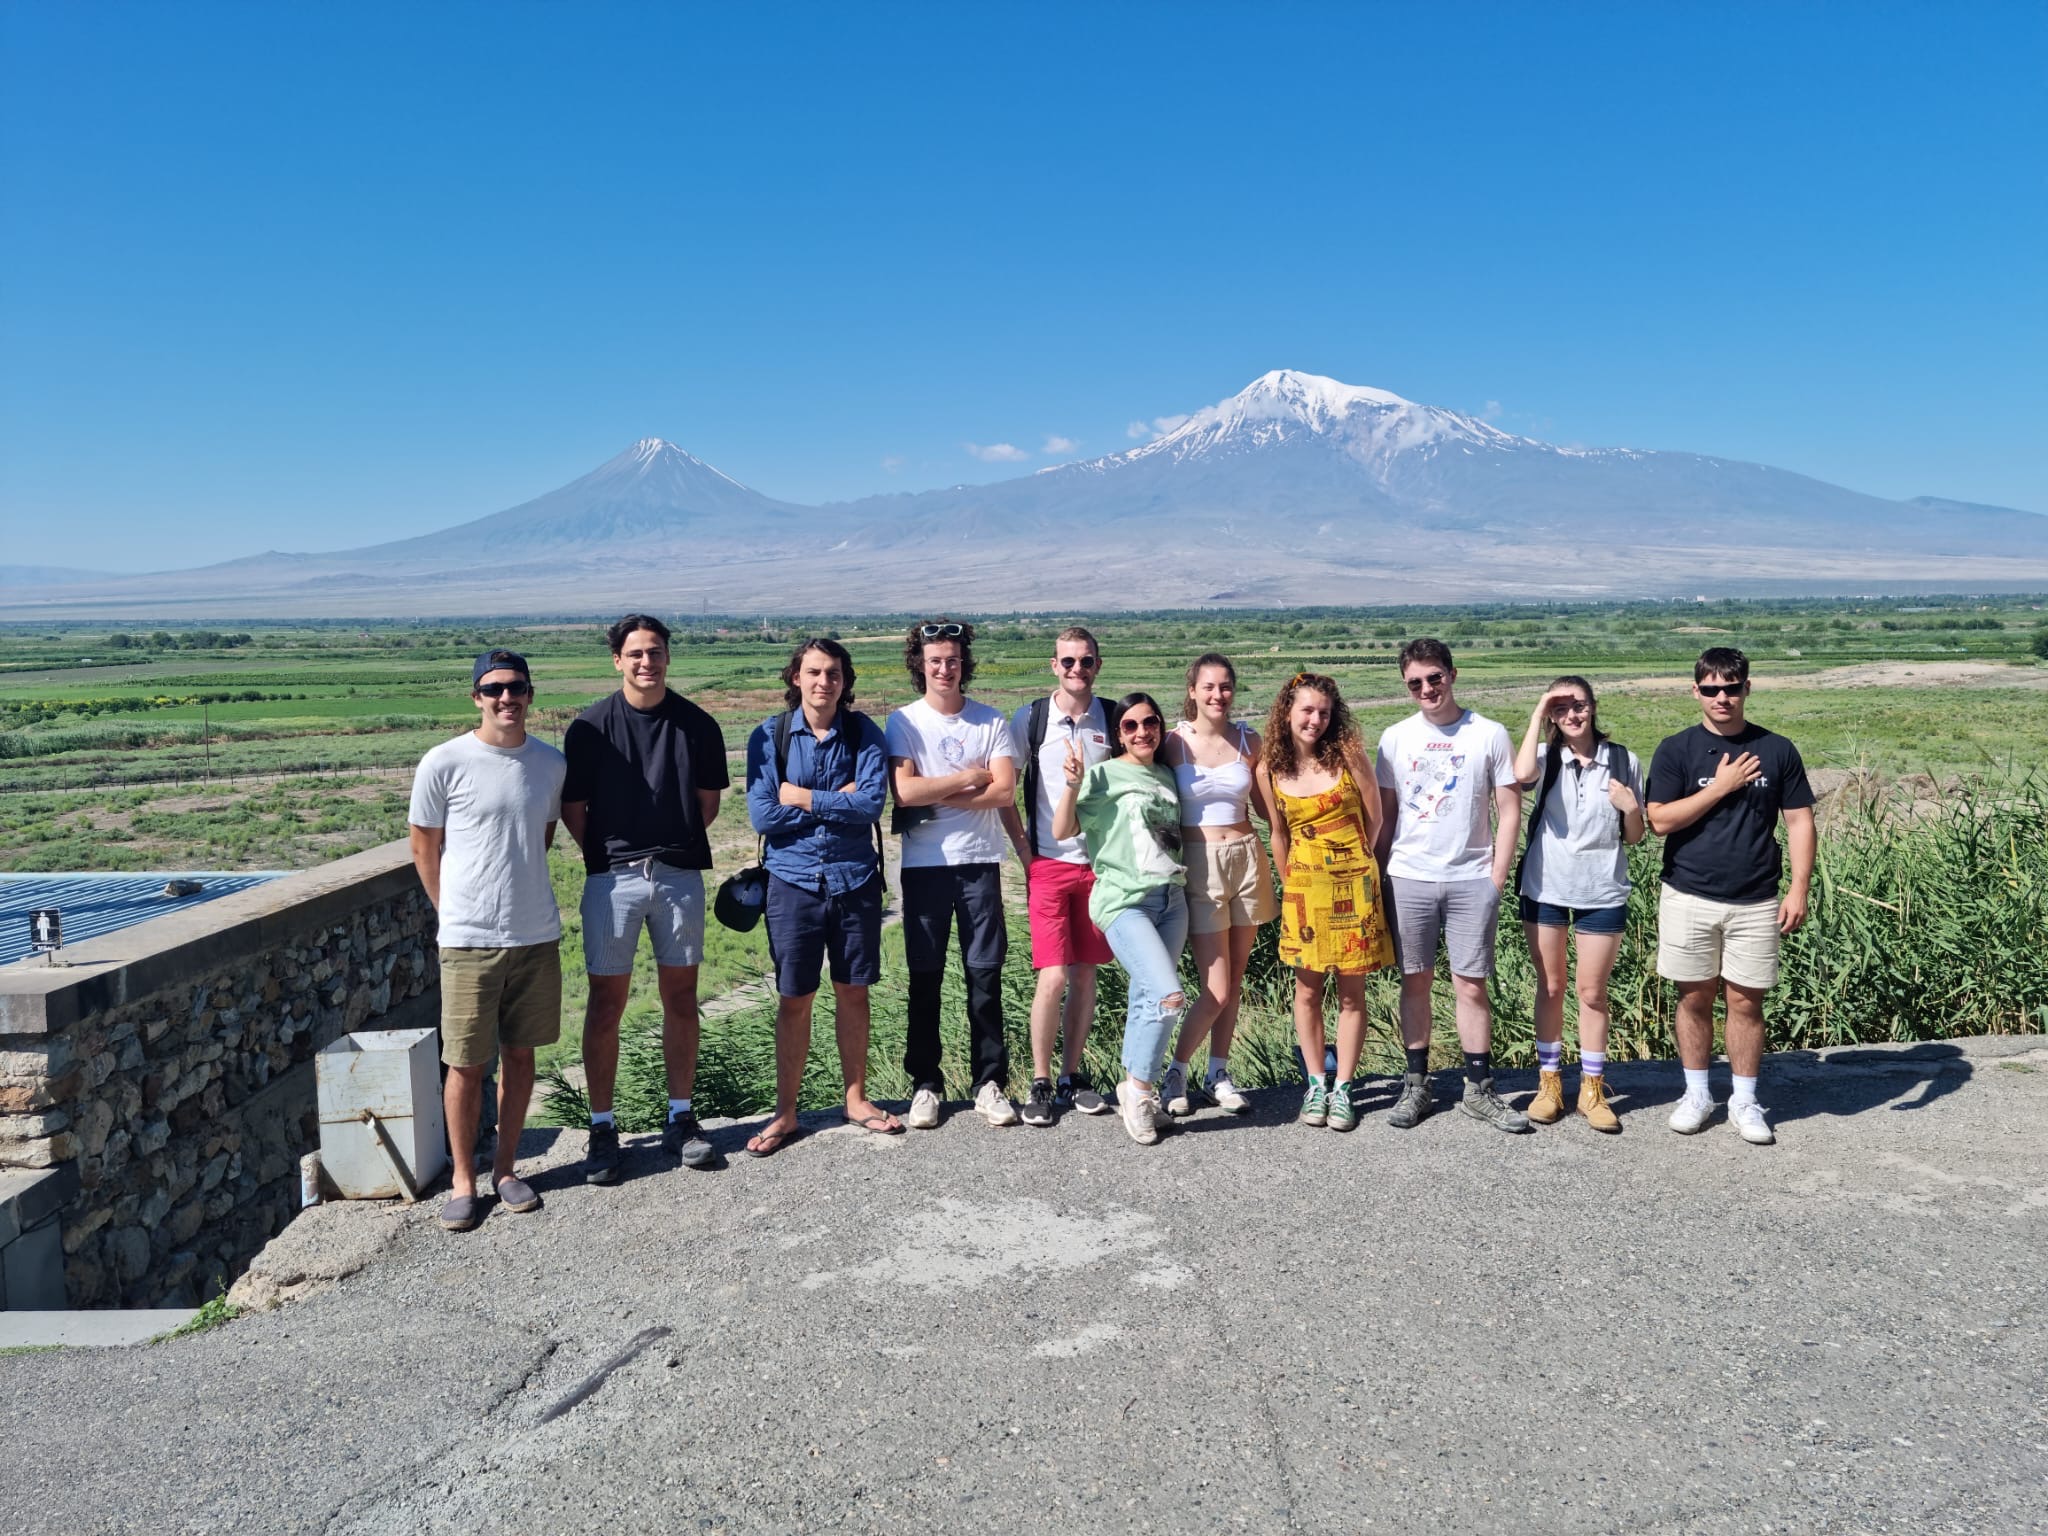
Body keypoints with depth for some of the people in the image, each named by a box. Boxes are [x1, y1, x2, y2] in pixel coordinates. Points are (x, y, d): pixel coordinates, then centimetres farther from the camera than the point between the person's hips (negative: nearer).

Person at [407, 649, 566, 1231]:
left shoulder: (551, 763, 3)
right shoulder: (443, 764, -8)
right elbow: (424, 848, 2)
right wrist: (455, 912, 6)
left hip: (537, 936, 4)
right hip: (469, 940, -3)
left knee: (520, 1054, 12)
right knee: (466, 1064, 3)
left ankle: (506, 1167, 26)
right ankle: (463, 1179, 18)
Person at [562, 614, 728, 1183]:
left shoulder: (696, 724, 2)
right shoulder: (591, 726, -2)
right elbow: (572, 806, 3)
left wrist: (673, 844, 4)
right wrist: (607, 855, -2)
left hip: (680, 874, 2)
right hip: (612, 878, -2)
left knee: (681, 998, 8)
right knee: (606, 1002, 3)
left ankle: (680, 1118, 20)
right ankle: (602, 1127, 13)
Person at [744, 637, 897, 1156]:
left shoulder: (864, 734, -2)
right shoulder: (769, 736, -4)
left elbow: (872, 804, -16)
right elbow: (762, 815, -13)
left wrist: (802, 797, -14)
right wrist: (838, 802, -13)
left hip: (855, 879, 1)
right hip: (794, 882, -1)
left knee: (852, 992, 12)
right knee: (794, 999, 7)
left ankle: (856, 1099, 27)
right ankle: (785, 1113, 20)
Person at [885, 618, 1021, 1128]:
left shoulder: (990, 721, 4)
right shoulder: (903, 721, 0)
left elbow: (1005, 792, -8)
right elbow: (904, 791, -13)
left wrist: (936, 797, -11)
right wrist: (969, 778, -7)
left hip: (980, 861, 1)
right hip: (924, 865, 0)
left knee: (985, 974, 3)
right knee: (925, 977, 6)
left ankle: (990, 1082, 12)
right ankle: (925, 1084, 17)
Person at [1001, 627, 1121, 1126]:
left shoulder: (1114, 719, 4)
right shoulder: (1030, 719, -2)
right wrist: (1023, 847, -2)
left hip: (1100, 862, 3)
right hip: (1049, 862, -2)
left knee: (1086, 974, 8)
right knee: (1053, 977, -8)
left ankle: (1073, 1076, 20)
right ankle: (1040, 1082, 6)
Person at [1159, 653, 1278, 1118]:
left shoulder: (1249, 742, 5)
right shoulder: (1173, 742, -5)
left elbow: (1266, 806, 13)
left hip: (1246, 858, 4)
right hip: (1198, 864, -4)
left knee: (1235, 982, 10)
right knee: (1216, 989, -7)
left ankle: (1217, 1075, 25)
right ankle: (1176, 1073, 14)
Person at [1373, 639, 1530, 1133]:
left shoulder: (1490, 735, 0)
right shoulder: (1395, 738, 5)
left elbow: (1509, 811, 1)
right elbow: (1384, 815, 9)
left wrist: (1496, 879, -4)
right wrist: (1379, 876, 4)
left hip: (1471, 881, -1)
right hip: (1408, 879, 2)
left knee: (1471, 985, 1)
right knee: (1415, 982, 8)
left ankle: (1479, 1089, 13)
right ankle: (1416, 1085, 17)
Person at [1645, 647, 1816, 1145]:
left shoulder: (1776, 750, 3)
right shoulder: (1676, 750, -1)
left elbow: (1799, 822, 4)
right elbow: (1660, 820, -9)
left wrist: (1799, 888, -5)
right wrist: (1720, 787, -13)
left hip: (1755, 903, 1)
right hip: (1689, 898, 0)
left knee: (1746, 1001, 5)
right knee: (1695, 998, 8)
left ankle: (1745, 1101, 18)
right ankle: (1697, 1095, 22)